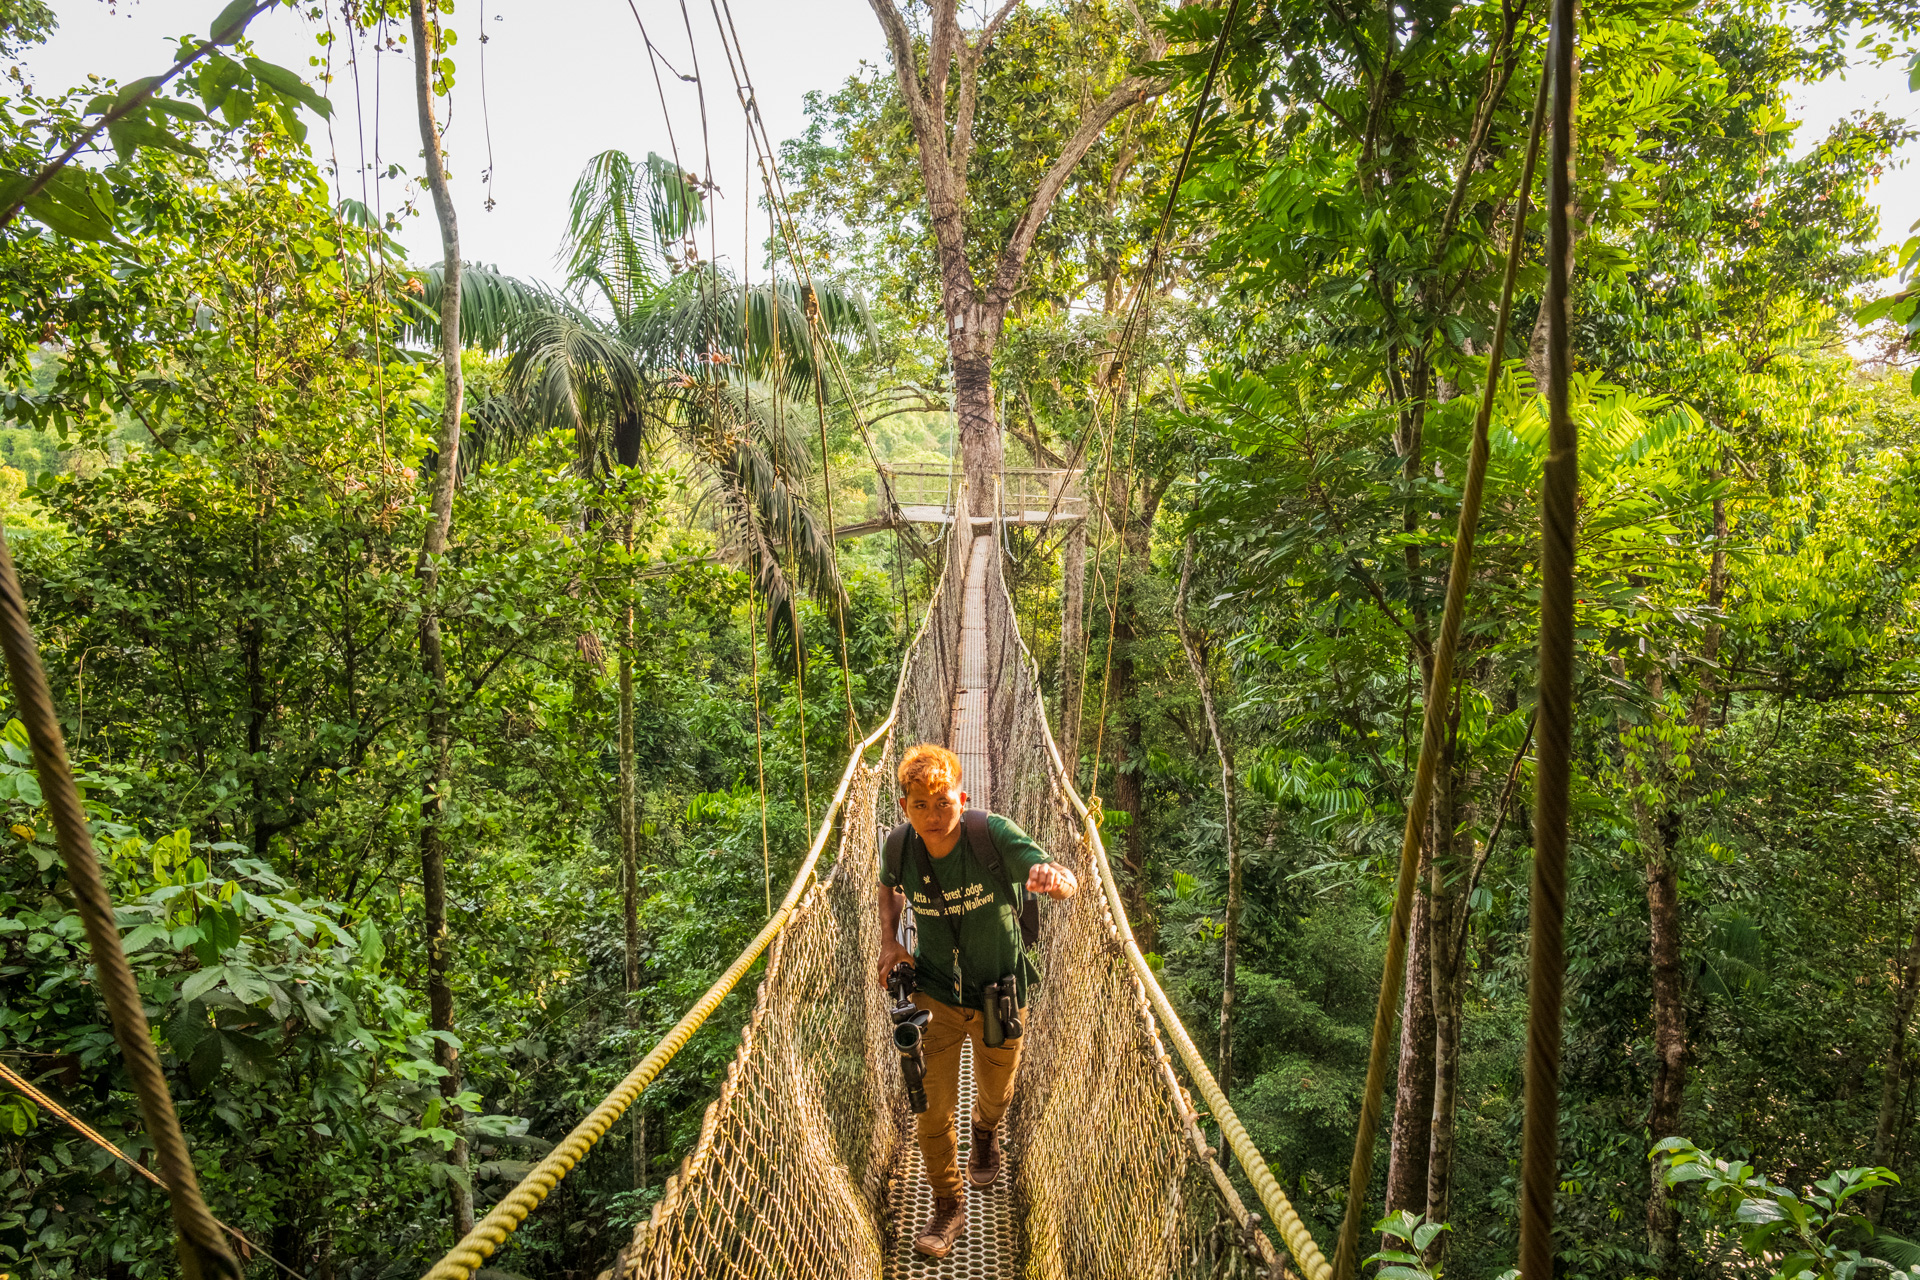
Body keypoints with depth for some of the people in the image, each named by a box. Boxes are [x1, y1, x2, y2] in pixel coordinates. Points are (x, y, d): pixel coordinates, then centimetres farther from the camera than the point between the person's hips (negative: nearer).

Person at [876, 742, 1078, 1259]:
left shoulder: (994, 835, -27)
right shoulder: (900, 846, -18)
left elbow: (1067, 882, -33)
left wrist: (1053, 879, -58)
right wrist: (889, 940, -6)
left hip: (999, 991, -1)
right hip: (935, 993, 1)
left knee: (995, 1092, 22)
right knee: (932, 1106, 0)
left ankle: (985, 1132, 60)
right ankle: (948, 1208, 25)